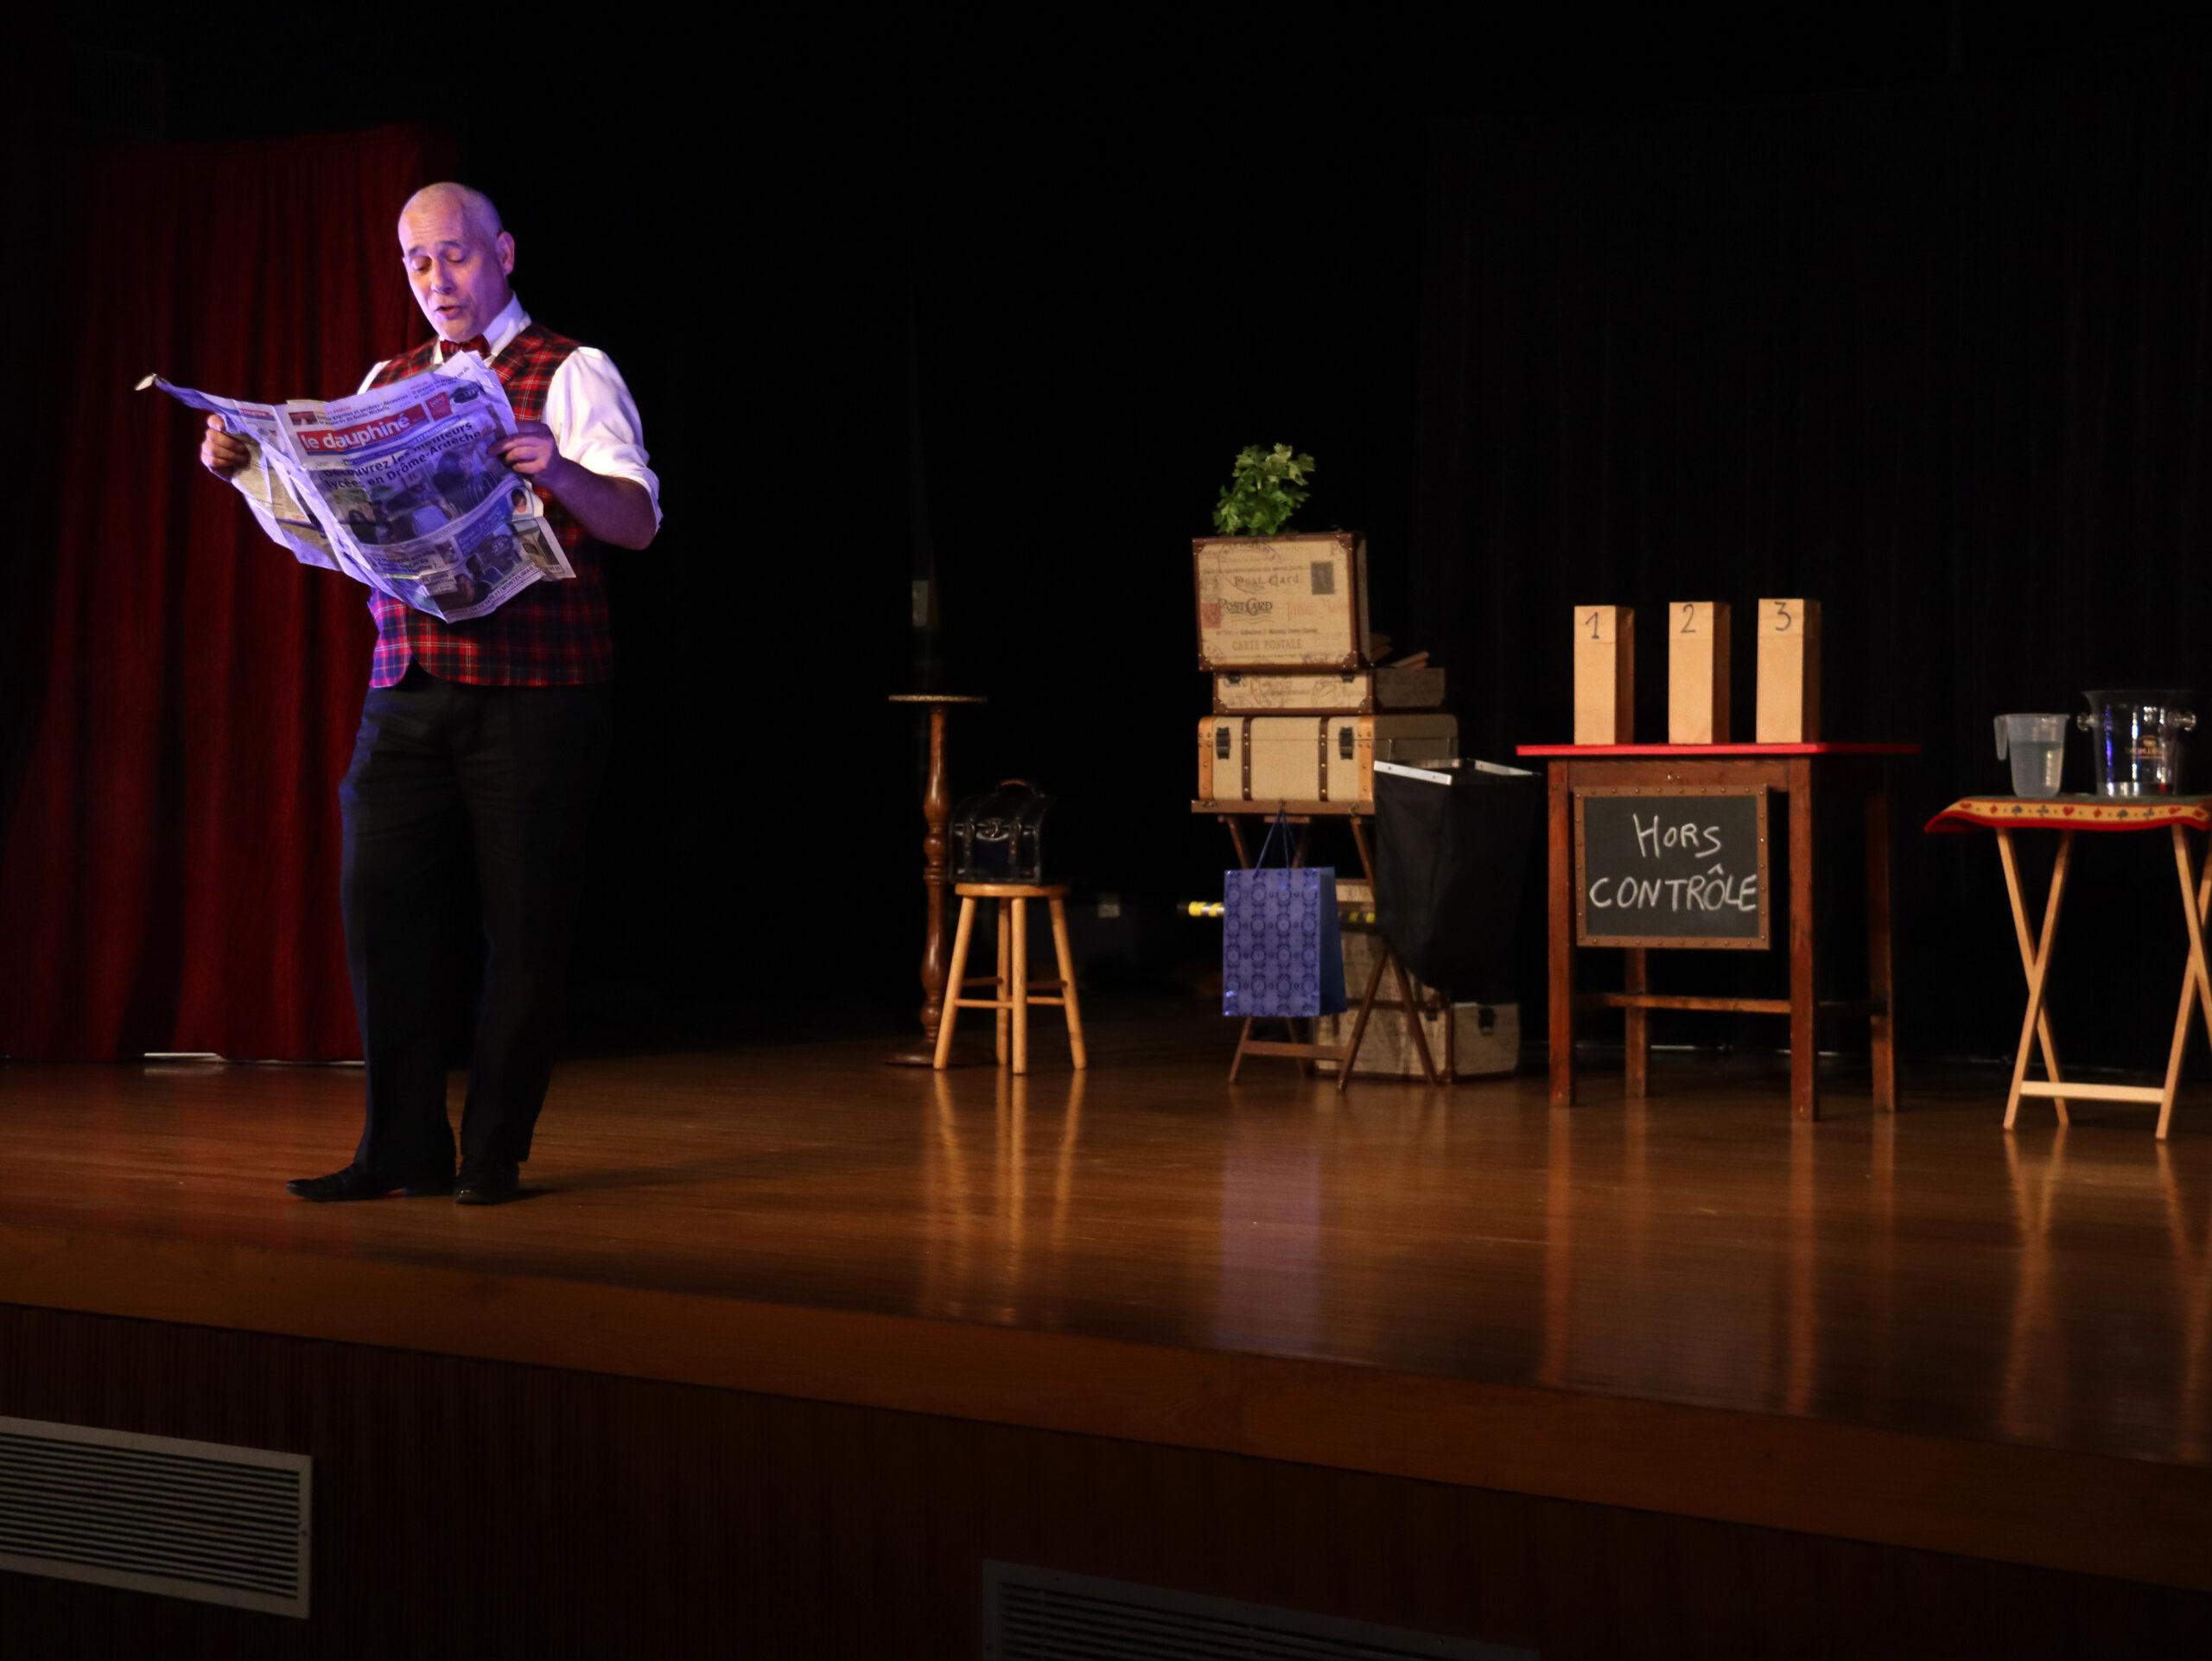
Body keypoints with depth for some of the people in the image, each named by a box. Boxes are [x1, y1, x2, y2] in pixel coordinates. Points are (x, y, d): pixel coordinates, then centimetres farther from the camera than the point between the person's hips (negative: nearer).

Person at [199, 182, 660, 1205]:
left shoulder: (573, 375, 1)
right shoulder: (386, 385, 18)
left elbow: (637, 521, -12)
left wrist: (557, 473, -31)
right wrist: (241, 469, -2)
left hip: (533, 693, -5)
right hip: (407, 689, 5)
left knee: (523, 919, -2)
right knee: (379, 899, -2)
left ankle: (496, 1154, 6)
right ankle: (404, 1148, 5)